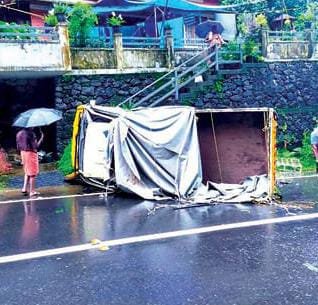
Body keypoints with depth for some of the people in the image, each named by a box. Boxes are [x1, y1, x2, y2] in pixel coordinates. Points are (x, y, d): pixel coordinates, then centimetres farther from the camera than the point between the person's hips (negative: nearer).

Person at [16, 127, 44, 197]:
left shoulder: (19, 133, 5)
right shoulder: (31, 133, -18)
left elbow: (18, 147, 10)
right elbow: (35, 146, -18)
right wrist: (41, 138, -9)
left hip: (23, 153, 7)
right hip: (31, 153, -7)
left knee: (27, 172, 23)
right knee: (32, 173, 2)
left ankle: (24, 188, 20)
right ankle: (32, 191, 6)